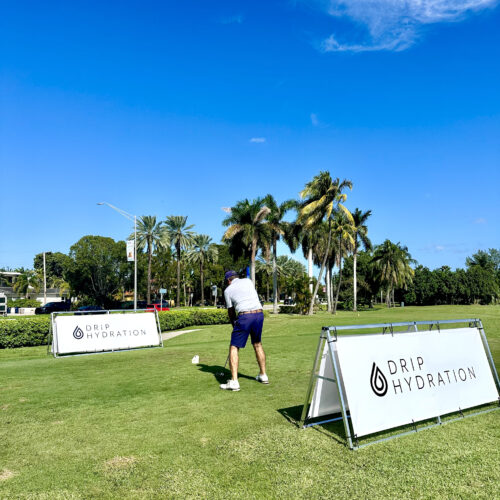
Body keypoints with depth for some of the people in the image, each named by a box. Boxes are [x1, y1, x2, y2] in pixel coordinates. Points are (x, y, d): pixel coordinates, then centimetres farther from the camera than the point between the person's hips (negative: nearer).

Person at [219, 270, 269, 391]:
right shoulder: (248, 281, 18)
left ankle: (234, 382, -7)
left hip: (244, 316, -4)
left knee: (234, 348, 2)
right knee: (257, 344, 23)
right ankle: (263, 375, 29)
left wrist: (234, 324, 30)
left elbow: (231, 311, 15)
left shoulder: (228, 290, 10)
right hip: (259, 313, 4)